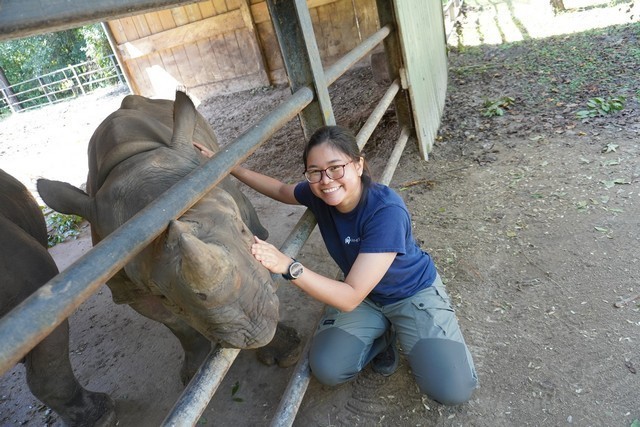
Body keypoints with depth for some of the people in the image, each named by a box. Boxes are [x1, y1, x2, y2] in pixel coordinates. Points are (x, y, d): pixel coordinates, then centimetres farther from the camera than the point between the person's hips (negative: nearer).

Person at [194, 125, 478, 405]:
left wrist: (287, 266, -47)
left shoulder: (387, 211, -35)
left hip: (413, 292, -4)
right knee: (327, 369, -16)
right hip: (363, 294, 4)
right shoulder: (318, 194, -18)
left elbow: (350, 298, -37)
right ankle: (383, 333, 12)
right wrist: (229, 166, 1)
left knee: (454, 390, -18)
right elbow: (281, 190, 7)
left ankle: (401, 331, 10)